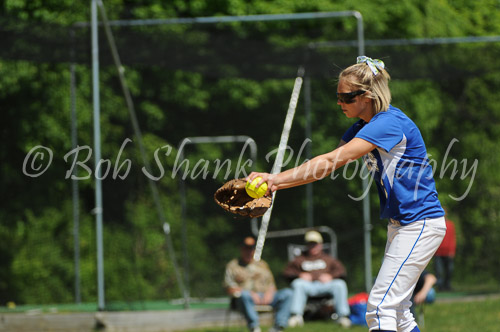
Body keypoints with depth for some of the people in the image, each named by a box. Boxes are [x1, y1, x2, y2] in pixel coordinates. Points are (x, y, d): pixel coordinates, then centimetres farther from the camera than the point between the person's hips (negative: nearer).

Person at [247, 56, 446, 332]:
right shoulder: (362, 128, 10)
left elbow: (332, 162, -29)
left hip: (421, 224, -10)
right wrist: (276, 184, -13)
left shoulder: (389, 123, -21)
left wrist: (277, 178, -31)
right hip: (400, 225, 10)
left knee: (381, 305, -16)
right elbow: (326, 165, 2)